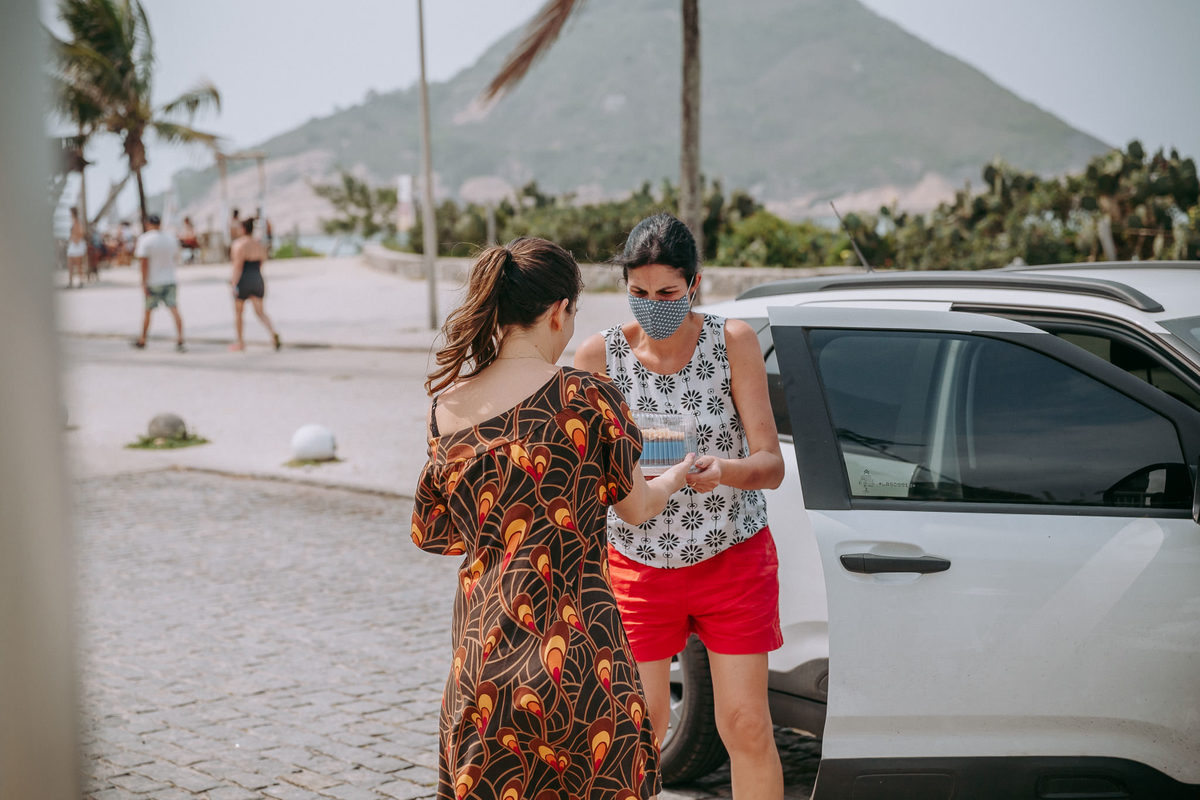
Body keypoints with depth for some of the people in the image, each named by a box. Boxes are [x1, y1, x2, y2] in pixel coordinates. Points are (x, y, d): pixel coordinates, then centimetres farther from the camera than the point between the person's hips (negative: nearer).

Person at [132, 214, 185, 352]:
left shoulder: (144, 239, -9)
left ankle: (142, 340, 25)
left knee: (147, 311, 12)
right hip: (169, 280, 2)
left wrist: (144, 283, -13)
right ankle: (179, 340, -17)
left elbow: (144, 261, -15)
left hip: (153, 282, -2)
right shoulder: (171, 239, 4)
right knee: (174, 309, -4)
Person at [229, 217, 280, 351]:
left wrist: (234, 285, -17)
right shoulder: (260, 244, 9)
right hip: (257, 281, 5)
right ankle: (274, 334, -19)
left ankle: (240, 342, 20)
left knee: (237, 311, 13)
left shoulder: (239, 245, -12)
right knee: (260, 312, 5)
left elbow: (237, 267, -17)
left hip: (243, 283, -5)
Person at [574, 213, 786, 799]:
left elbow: (771, 464, -14)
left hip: (732, 558, 0)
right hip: (639, 563, 1)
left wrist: (724, 471, -36)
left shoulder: (732, 342, -11)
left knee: (746, 726, 0)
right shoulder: (600, 354, -10)